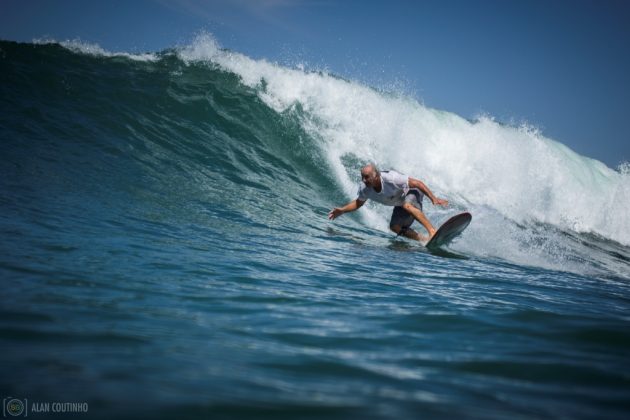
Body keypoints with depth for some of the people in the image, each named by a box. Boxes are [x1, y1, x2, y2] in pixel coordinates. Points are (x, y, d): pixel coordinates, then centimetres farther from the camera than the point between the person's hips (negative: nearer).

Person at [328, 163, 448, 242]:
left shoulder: (391, 179, -39)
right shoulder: (365, 190, -20)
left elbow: (417, 183, -32)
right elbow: (358, 203, 3)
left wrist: (433, 198, -34)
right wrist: (342, 210, -11)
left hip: (412, 192, -7)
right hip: (400, 203, 7)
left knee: (407, 206, -38)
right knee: (395, 227, -11)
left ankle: (433, 232, -43)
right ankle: (424, 240, -3)